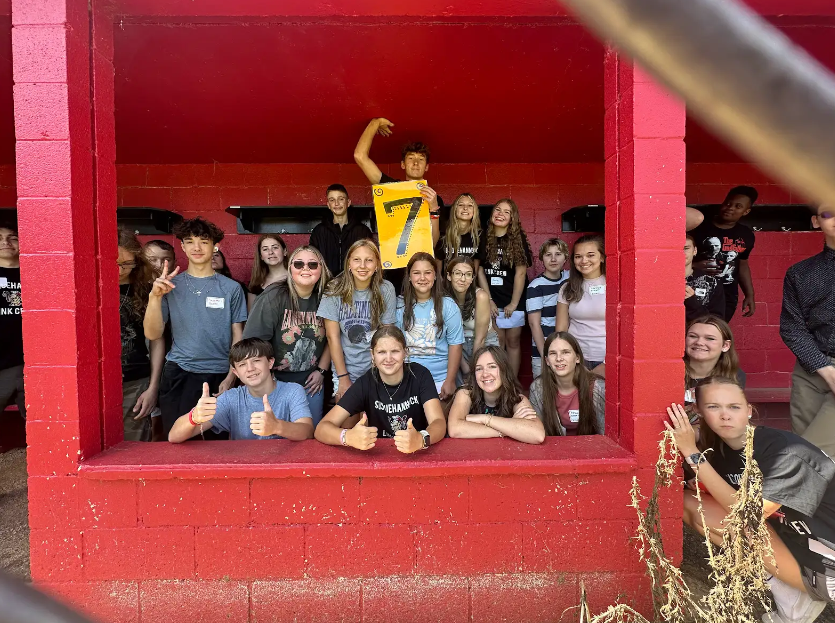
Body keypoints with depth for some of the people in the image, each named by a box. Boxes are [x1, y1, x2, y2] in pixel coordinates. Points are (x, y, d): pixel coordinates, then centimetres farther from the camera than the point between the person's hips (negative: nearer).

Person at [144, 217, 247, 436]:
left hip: (218, 376, -1)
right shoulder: (171, 286, 5)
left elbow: (238, 337, 4)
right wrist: (155, 296, -14)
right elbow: (152, 334, 1)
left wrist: (230, 378, -5)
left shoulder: (231, 288, 2)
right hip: (178, 376, 1)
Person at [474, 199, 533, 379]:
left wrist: (513, 303, -11)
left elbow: (520, 273, -8)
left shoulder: (518, 239, -4)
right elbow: (479, 270, 1)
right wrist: (489, 300, -4)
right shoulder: (484, 239, 2)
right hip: (491, 301, 2)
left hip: (513, 302, -2)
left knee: (513, 342, 7)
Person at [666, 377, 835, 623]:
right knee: (690, 502, -9)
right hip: (788, 537, 7)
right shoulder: (718, 448, -6)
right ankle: (783, 586, 2)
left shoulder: (788, 454, -27)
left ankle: (801, 598, -1)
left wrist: (692, 453, -32)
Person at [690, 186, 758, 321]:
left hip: (728, 296, 4)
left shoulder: (746, 235, 8)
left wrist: (749, 295, 16)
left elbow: (742, 264, 19)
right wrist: (694, 267, -22)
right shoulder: (699, 227, -8)